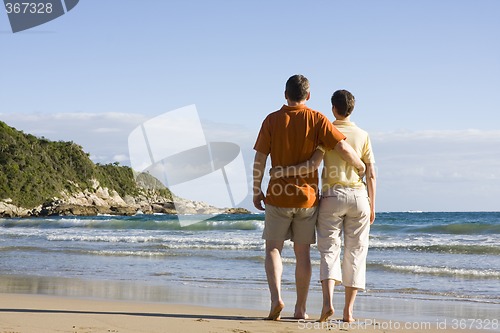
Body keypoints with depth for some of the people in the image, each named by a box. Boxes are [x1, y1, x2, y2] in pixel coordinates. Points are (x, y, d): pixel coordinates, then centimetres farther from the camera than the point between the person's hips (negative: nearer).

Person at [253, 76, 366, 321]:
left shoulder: (272, 120, -3)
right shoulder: (316, 120, -4)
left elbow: (259, 158, -4)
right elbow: (343, 147, -13)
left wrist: (256, 191, 6)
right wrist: (360, 167, 5)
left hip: (278, 196, -1)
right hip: (307, 196, 1)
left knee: (273, 248, 9)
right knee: (302, 252, 10)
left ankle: (276, 298, -11)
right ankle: (300, 309, 12)